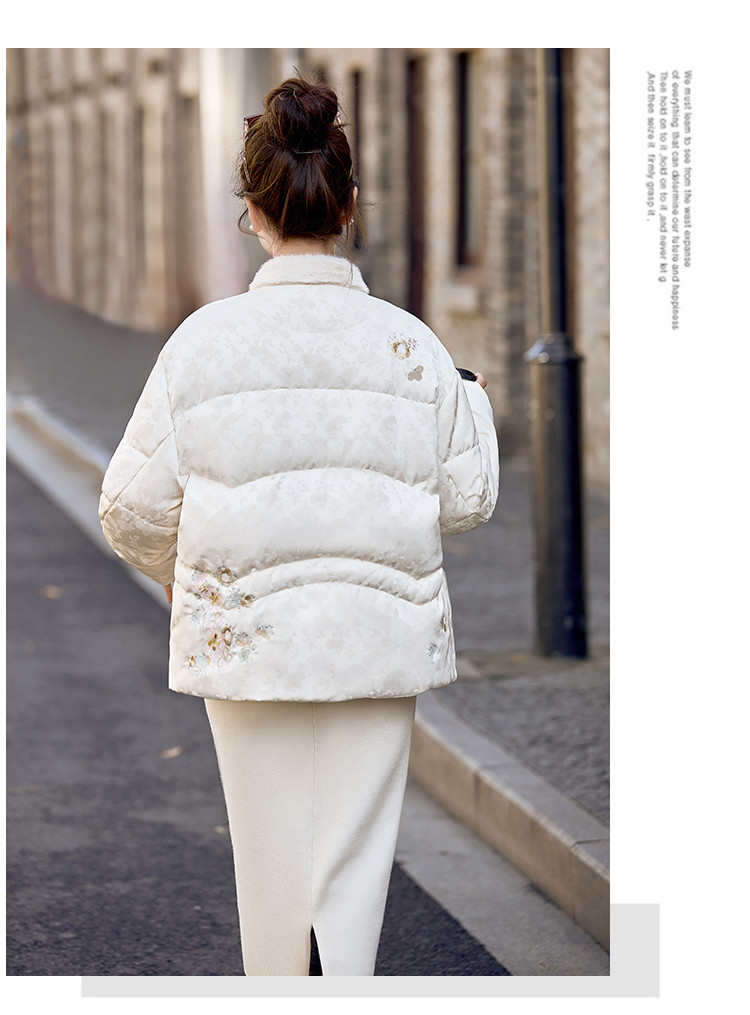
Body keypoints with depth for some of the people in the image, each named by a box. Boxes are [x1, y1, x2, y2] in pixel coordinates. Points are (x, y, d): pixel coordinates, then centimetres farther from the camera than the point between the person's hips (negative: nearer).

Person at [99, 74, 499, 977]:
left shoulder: (204, 340, -7)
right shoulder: (410, 345, -5)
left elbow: (134, 510, -3)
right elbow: (465, 500, 1)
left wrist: (188, 578, 18)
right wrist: (474, 403, 20)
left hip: (248, 633, 0)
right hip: (380, 637, 0)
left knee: (271, 857, 13)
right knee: (355, 852, 6)